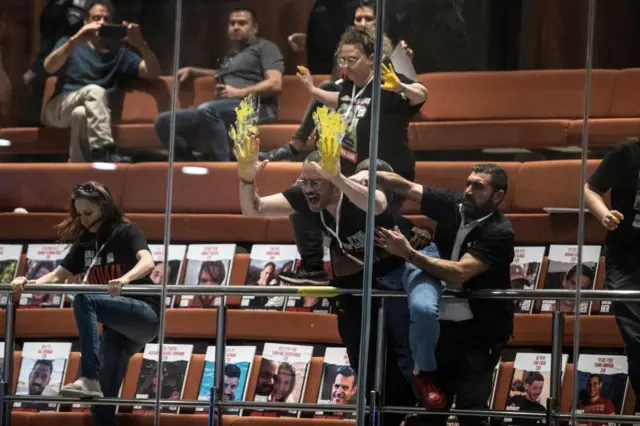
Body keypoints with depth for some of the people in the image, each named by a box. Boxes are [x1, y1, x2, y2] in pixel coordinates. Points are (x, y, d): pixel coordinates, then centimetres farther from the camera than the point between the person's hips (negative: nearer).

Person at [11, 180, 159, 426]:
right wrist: (29, 283, -17)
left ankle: (89, 379, -37)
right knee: (103, 396, -1)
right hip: (119, 326, 7)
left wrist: (125, 279, -47)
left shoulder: (127, 233, -7)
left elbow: (147, 262, -25)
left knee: (84, 300, -30)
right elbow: (58, 276, 4)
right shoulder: (85, 242, 11)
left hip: (145, 314, -7)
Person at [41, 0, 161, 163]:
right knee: (95, 91, -35)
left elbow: (153, 72, 6)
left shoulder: (119, 53, 21)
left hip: (90, 111, 1)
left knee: (81, 113, -39)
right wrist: (75, 40, -17)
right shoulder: (69, 44, 19)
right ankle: (104, 153, -51)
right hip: (59, 108, -1)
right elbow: (49, 67, -5)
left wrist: (141, 44, -12)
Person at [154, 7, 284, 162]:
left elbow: (275, 84, -4)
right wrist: (192, 71, 44)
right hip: (222, 112, 8)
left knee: (207, 110, -40)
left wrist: (239, 93, -13)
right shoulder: (230, 55, 35)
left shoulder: (264, 47, 11)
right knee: (164, 122, -11)